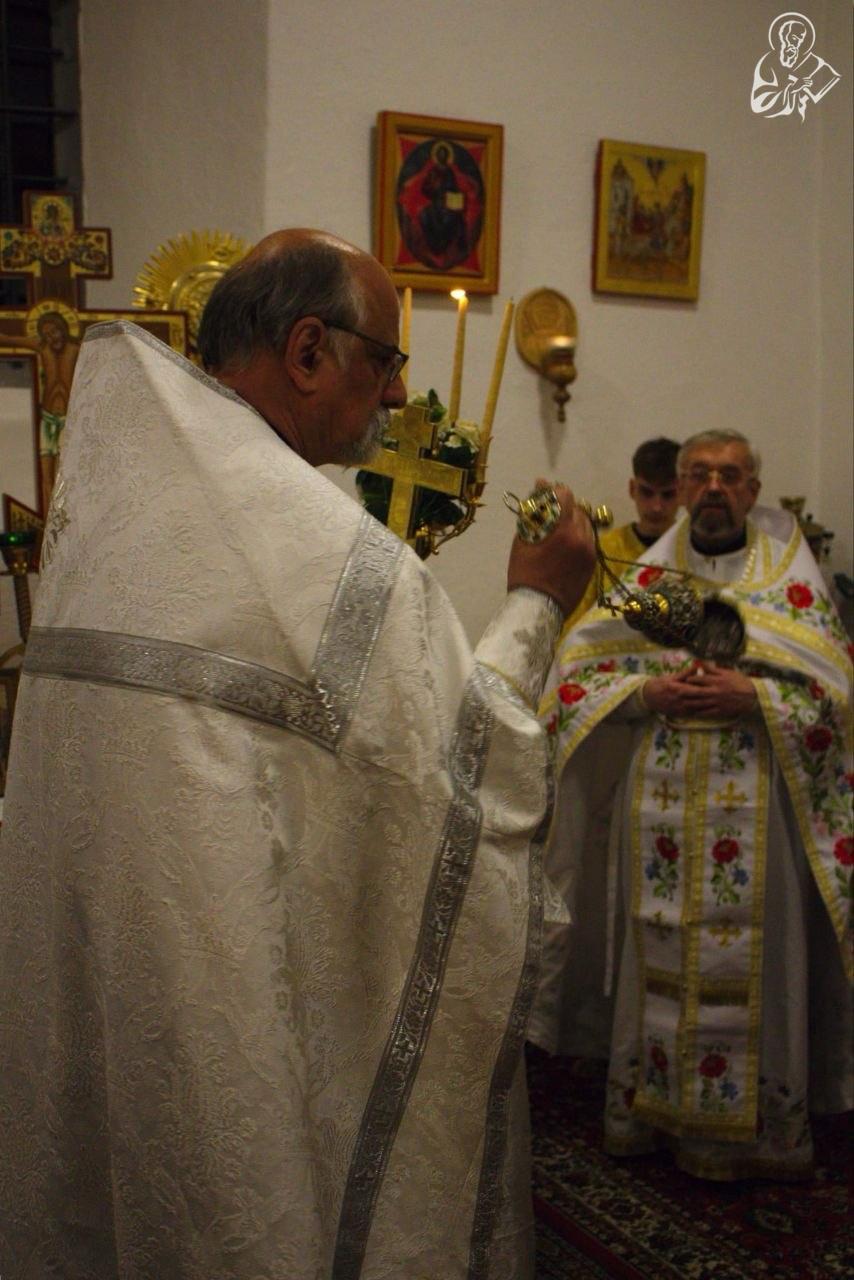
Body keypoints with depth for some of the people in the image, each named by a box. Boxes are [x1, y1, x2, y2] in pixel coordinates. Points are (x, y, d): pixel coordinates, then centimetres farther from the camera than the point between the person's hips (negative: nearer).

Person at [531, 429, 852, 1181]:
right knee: (655, 957, 8)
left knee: (748, 965, 2)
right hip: (658, 802, 2)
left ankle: (747, 1126, 17)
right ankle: (649, 1110, 24)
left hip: (754, 809, -2)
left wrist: (752, 697, -16)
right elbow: (575, 674, 5)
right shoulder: (646, 575, 9)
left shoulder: (790, 580, 4)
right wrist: (648, 693, -12)